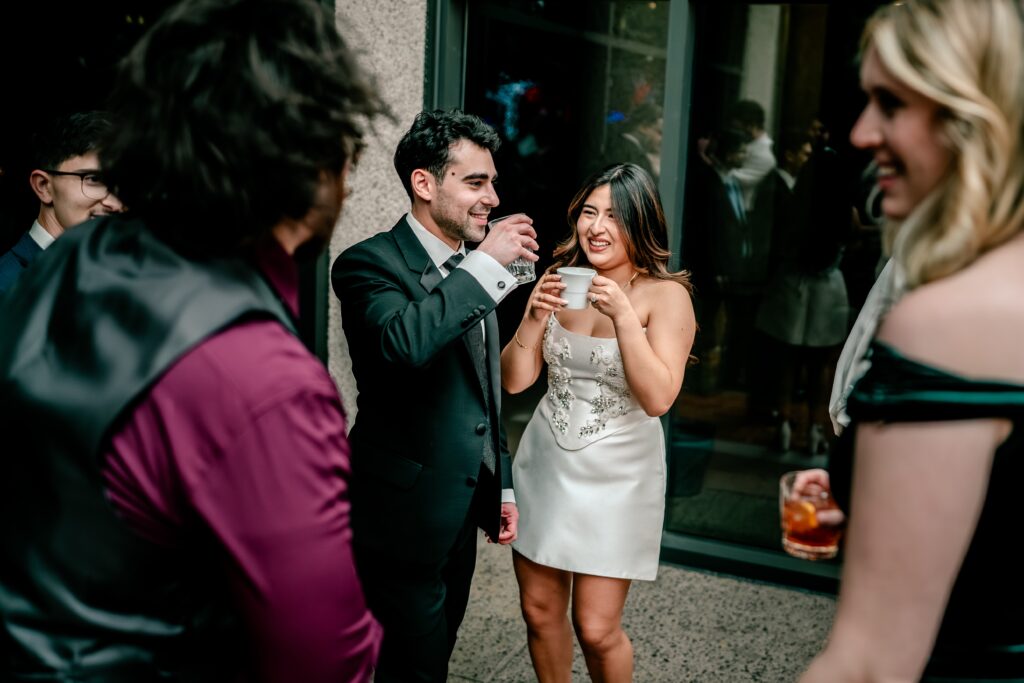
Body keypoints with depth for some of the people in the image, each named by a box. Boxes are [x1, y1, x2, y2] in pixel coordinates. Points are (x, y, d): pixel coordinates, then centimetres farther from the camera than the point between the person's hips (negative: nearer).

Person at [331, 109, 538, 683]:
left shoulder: (473, 269, 9)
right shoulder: (370, 263, -15)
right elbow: (404, 341, -38)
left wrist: (501, 487, 19)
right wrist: (487, 264, -27)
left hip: (463, 506, 8)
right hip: (407, 512, -8)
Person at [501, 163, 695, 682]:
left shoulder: (666, 295, -11)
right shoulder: (561, 281, 0)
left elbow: (658, 399, -20)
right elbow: (514, 381, -2)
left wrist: (624, 315, -26)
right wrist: (534, 317, -17)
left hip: (616, 477, -4)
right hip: (546, 462, 4)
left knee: (596, 629, -1)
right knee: (539, 610, 13)